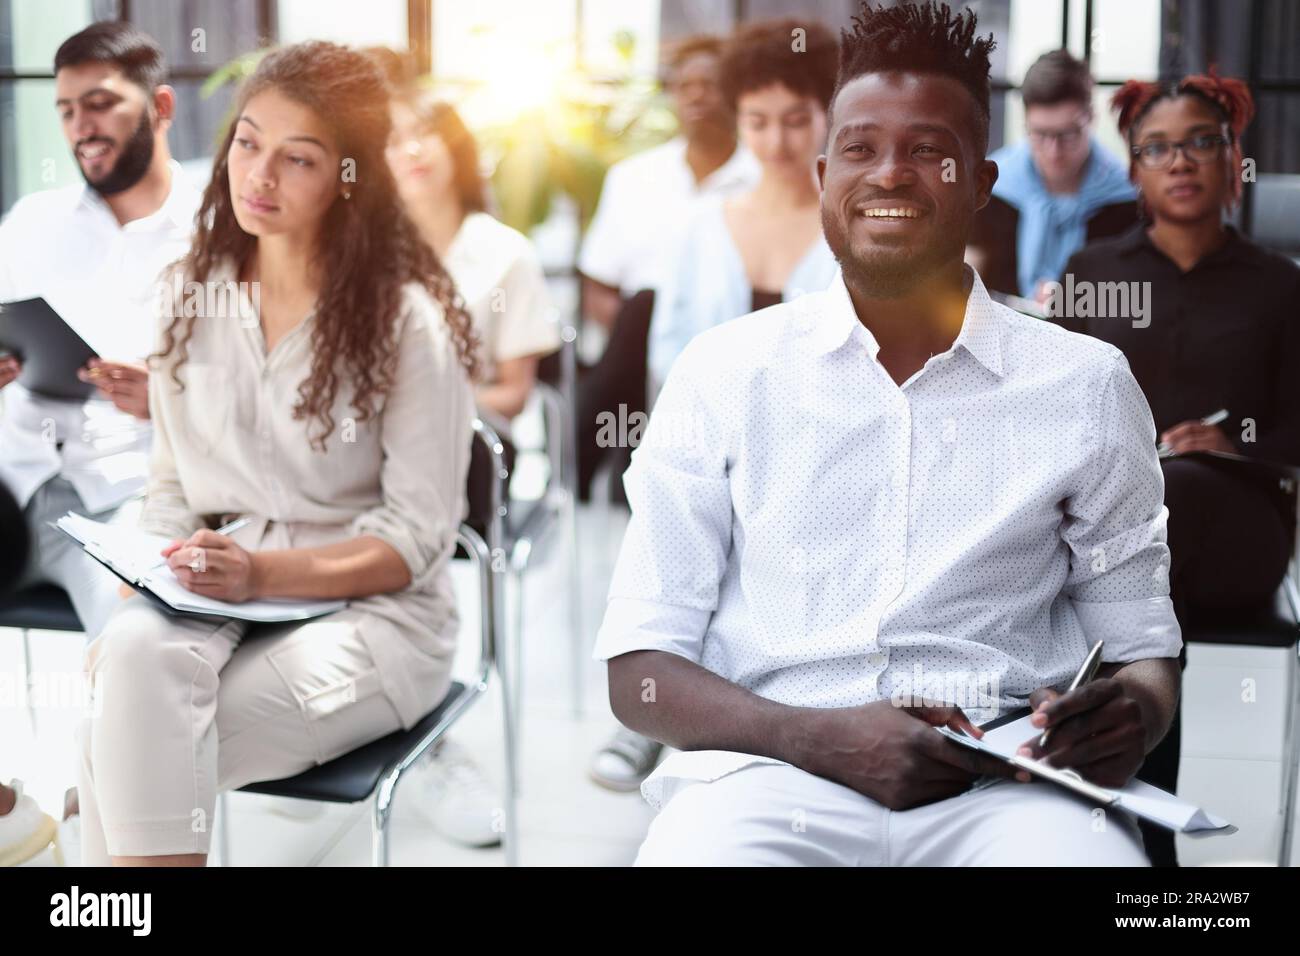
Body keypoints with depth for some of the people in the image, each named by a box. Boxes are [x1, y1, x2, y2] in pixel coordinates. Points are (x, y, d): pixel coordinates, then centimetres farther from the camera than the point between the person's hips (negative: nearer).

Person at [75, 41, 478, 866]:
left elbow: (417, 536, -10)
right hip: (215, 601, 4)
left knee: (119, 747, -29)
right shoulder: (192, 300, 7)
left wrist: (262, 571, -23)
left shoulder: (409, 319, -9)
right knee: (134, 650, -33)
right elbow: (172, 486, 10)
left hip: (373, 612, -4)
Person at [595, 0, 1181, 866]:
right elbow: (641, 670, 5)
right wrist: (821, 739, -14)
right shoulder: (724, 372, 8)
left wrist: (1134, 711, -9)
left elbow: (1140, 643, 17)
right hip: (773, 769, 0)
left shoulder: (1086, 387, 11)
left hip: (1007, 787, 0)